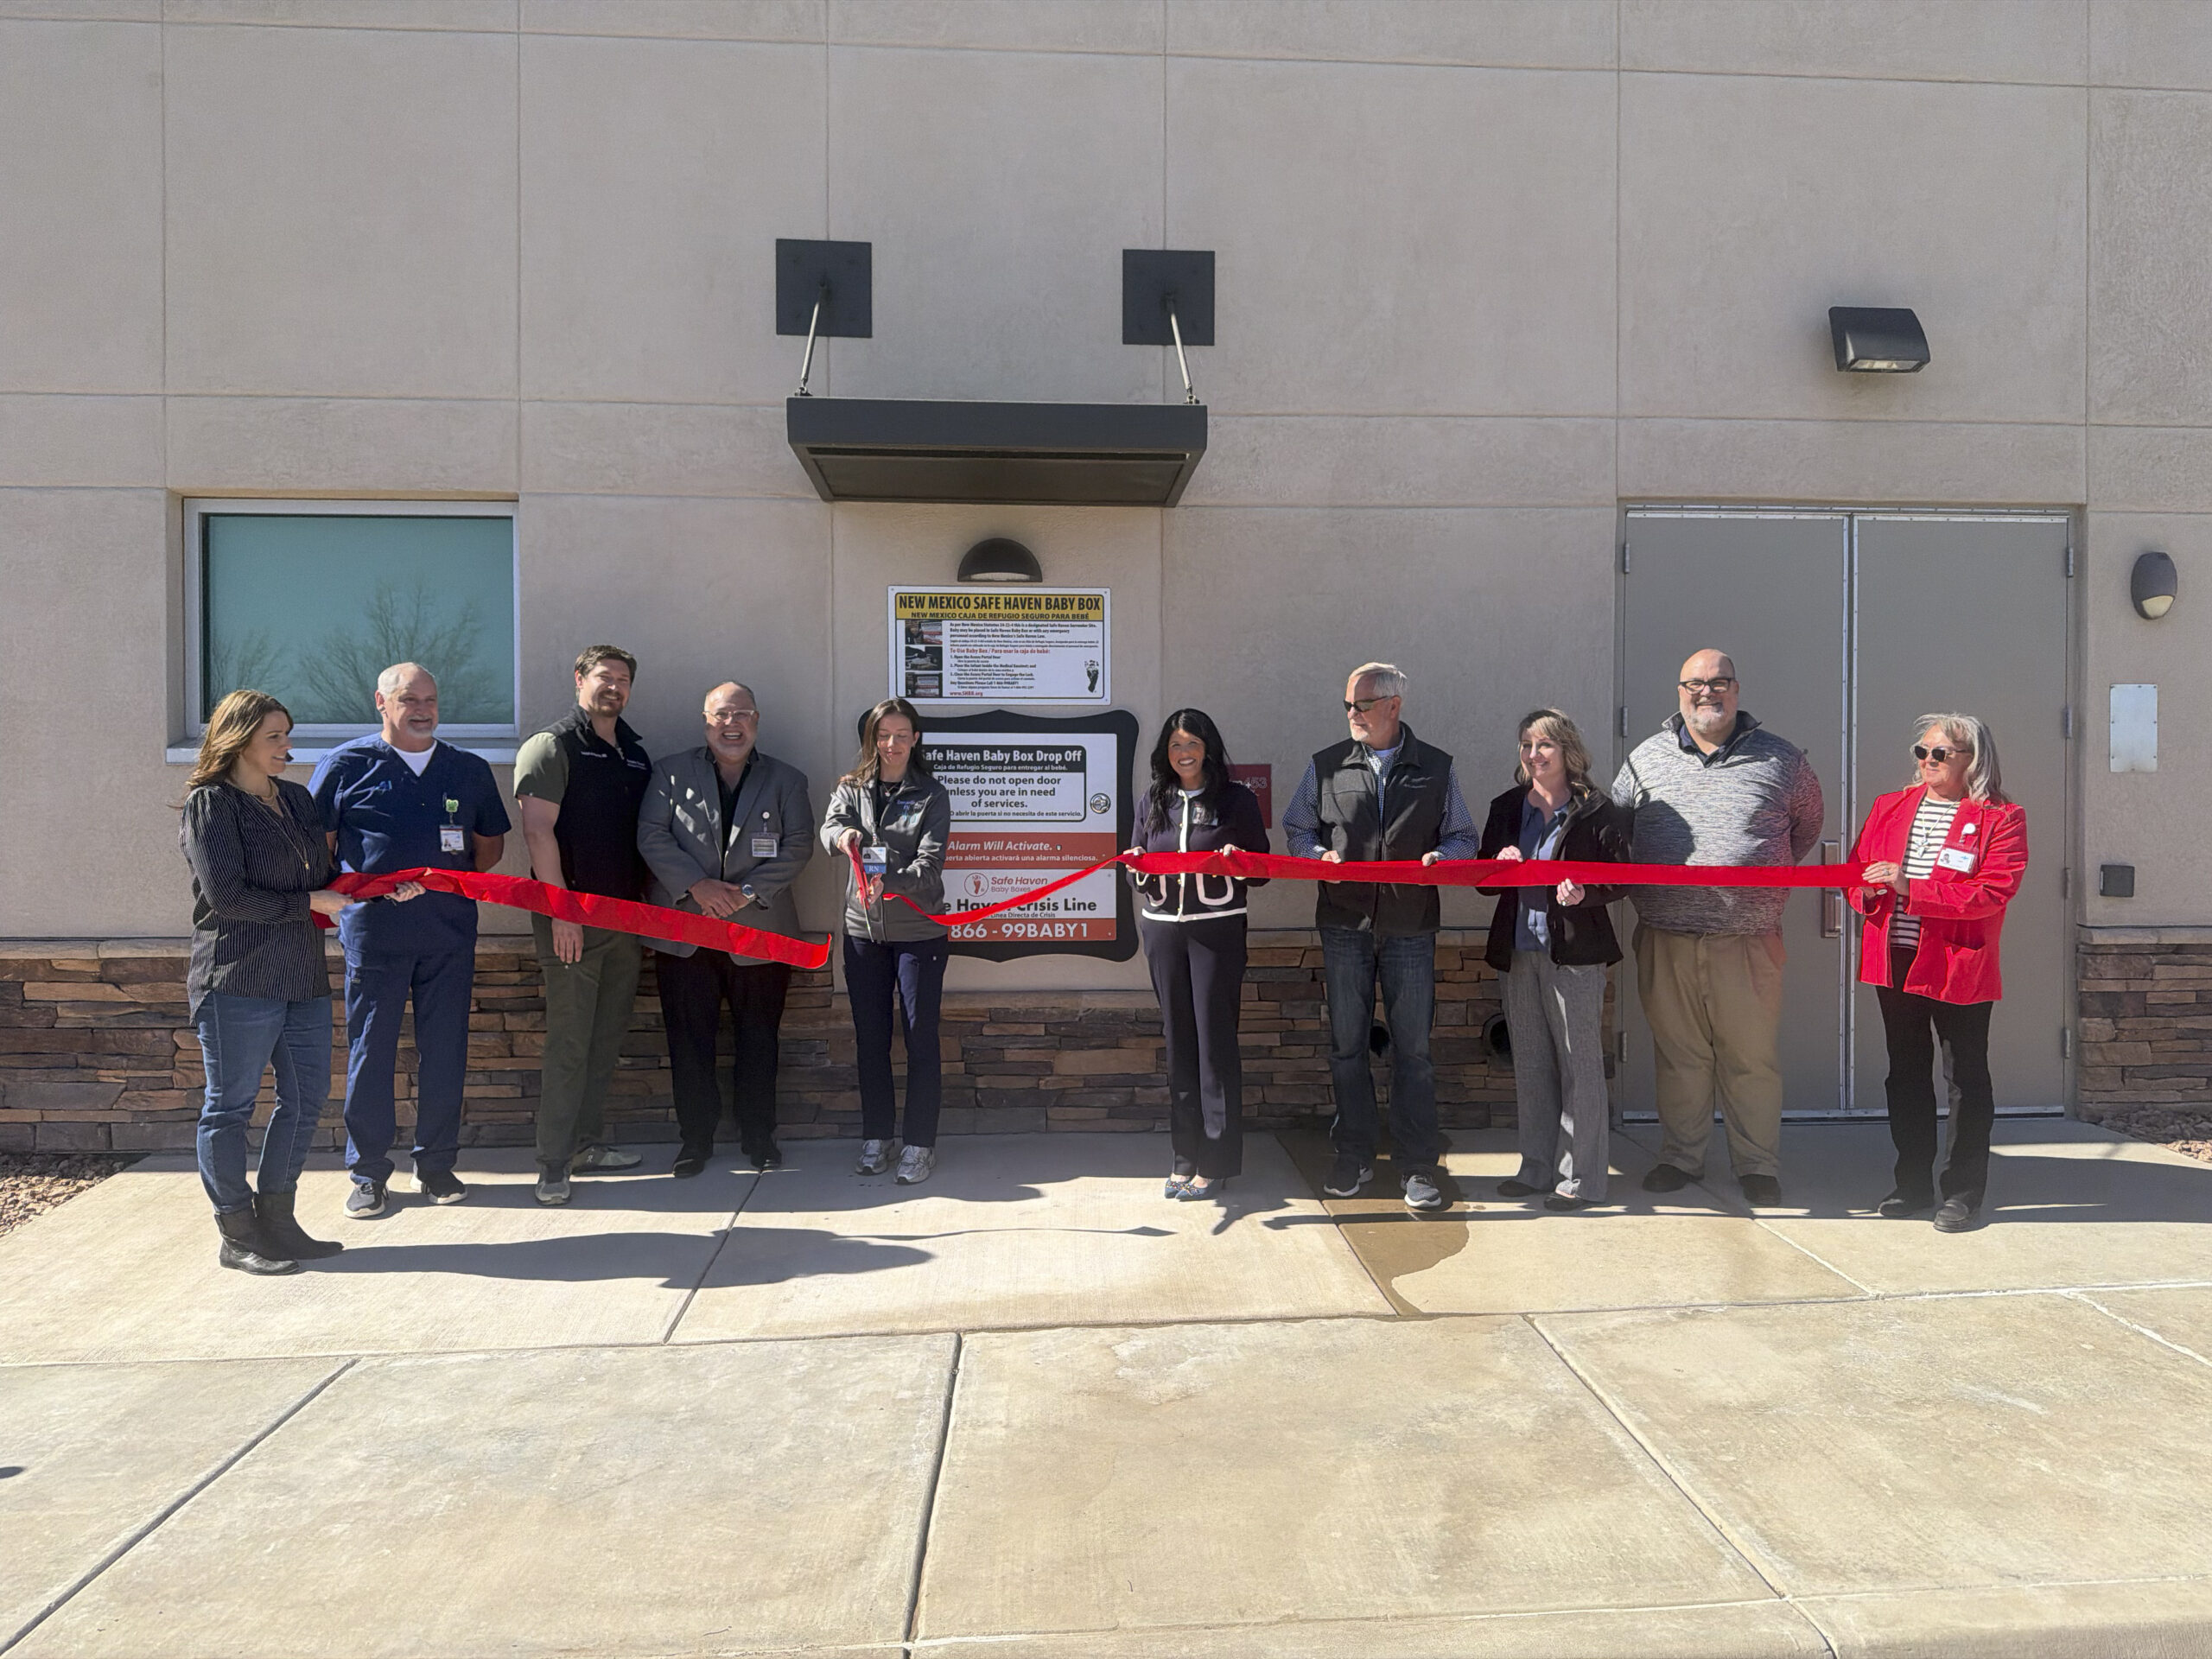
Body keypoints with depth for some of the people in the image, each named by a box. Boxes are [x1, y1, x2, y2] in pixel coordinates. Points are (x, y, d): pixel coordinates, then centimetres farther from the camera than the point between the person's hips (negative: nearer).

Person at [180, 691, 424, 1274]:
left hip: (303, 976, 8)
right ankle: (237, 1236, 14)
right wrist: (309, 903, -11)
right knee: (231, 1105, 3)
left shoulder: (296, 799, 15)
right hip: (238, 980, -7)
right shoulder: (211, 803, -7)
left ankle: (276, 1219, 24)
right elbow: (227, 896, -14)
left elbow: (324, 877, 18)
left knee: (306, 1096, 11)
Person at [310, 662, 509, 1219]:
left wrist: (458, 881, 4)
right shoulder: (346, 765, 4)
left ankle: (436, 1164, 19)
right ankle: (368, 1173, 14)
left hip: (450, 929, 3)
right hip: (374, 928, -2)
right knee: (370, 1051, 3)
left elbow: (491, 841, 20)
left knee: (445, 1050, 7)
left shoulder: (470, 770, 12)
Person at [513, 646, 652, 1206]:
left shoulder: (635, 755, 16)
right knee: (569, 1042, -6)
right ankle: (552, 1164, 1)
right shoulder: (553, 746, -4)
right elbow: (538, 830, -13)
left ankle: (587, 1144, 22)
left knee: (608, 1038, 11)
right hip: (573, 917, -7)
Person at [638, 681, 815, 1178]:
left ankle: (758, 1136, 20)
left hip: (760, 929, 0)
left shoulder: (786, 780, 8)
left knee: (758, 1038, 7)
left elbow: (798, 846, -1)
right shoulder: (670, 772, 7)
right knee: (689, 1039, 5)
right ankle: (696, 1137, 17)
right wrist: (697, 885, -16)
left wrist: (748, 891, -14)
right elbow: (651, 836, -2)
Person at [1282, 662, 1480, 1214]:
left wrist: (1440, 857, -11)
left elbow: (1464, 837, 11)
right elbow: (1296, 829, 14)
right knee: (1346, 1044, 7)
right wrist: (1321, 855, -7)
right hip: (1344, 925, 1)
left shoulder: (1437, 769, 7)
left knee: (1412, 1048, 1)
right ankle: (1353, 1157, 20)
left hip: (1410, 927, -1)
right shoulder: (1327, 766, 8)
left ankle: (1418, 1167, 11)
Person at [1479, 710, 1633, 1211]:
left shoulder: (1597, 811, -3)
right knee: (1529, 1064, 12)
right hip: (1520, 949, 6)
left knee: (1579, 1062, -1)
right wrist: (1500, 866, -6)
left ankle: (1581, 1178, 7)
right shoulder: (1506, 809, 12)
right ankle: (1537, 1169, 22)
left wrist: (1585, 893, -22)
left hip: (1575, 952, -5)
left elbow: (1621, 878, -3)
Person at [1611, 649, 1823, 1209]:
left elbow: (1809, 821, 19)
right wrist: (1642, 888, 7)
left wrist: (1769, 878, 12)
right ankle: (1680, 1157, 24)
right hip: (1666, 942, 1)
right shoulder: (1647, 758, 8)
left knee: (1751, 1057, 6)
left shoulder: (1780, 759, 5)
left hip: (1749, 941, -1)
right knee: (1678, 1054, 10)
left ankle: (1757, 1164, 21)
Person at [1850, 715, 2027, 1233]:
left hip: (1960, 968, -5)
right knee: (1906, 1075, 12)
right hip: (1894, 961, 5)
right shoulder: (1889, 807, 12)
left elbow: (1992, 891, -17)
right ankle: (1913, 1185, 23)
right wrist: (1867, 892, -8)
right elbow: (1859, 867, 16)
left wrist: (1911, 887, -23)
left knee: (1966, 1079, 4)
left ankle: (1964, 1194, 13)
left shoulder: (2000, 819, -5)